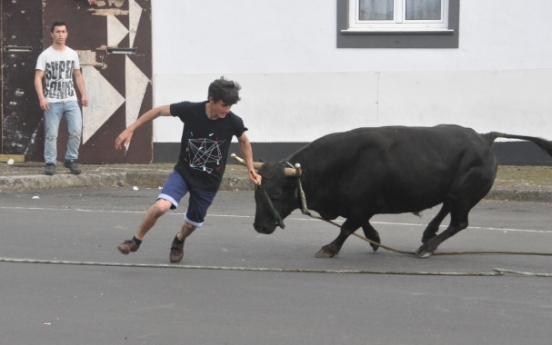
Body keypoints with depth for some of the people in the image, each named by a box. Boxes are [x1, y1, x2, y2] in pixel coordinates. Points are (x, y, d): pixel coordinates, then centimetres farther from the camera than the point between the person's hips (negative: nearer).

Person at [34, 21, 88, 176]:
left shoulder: (73, 54, 11)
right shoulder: (45, 55, -3)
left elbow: (78, 76, 18)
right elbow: (38, 78, -7)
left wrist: (83, 94, 8)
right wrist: (42, 98, -18)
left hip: (71, 100, 3)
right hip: (52, 102, -3)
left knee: (76, 131, -5)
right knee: (51, 134, -2)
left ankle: (71, 160, 10)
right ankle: (50, 163, 6)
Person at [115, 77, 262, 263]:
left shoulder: (233, 122, -17)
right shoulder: (190, 110, -21)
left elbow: (244, 141, 6)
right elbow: (159, 111, -8)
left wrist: (251, 169, 4)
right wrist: (130, 130, -10)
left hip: (209, 182, 2)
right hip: (183, 171, -2)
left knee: (192, 223, 15)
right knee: (161, 206, -25)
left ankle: (178, 241, 52)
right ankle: (136, 241, 1)